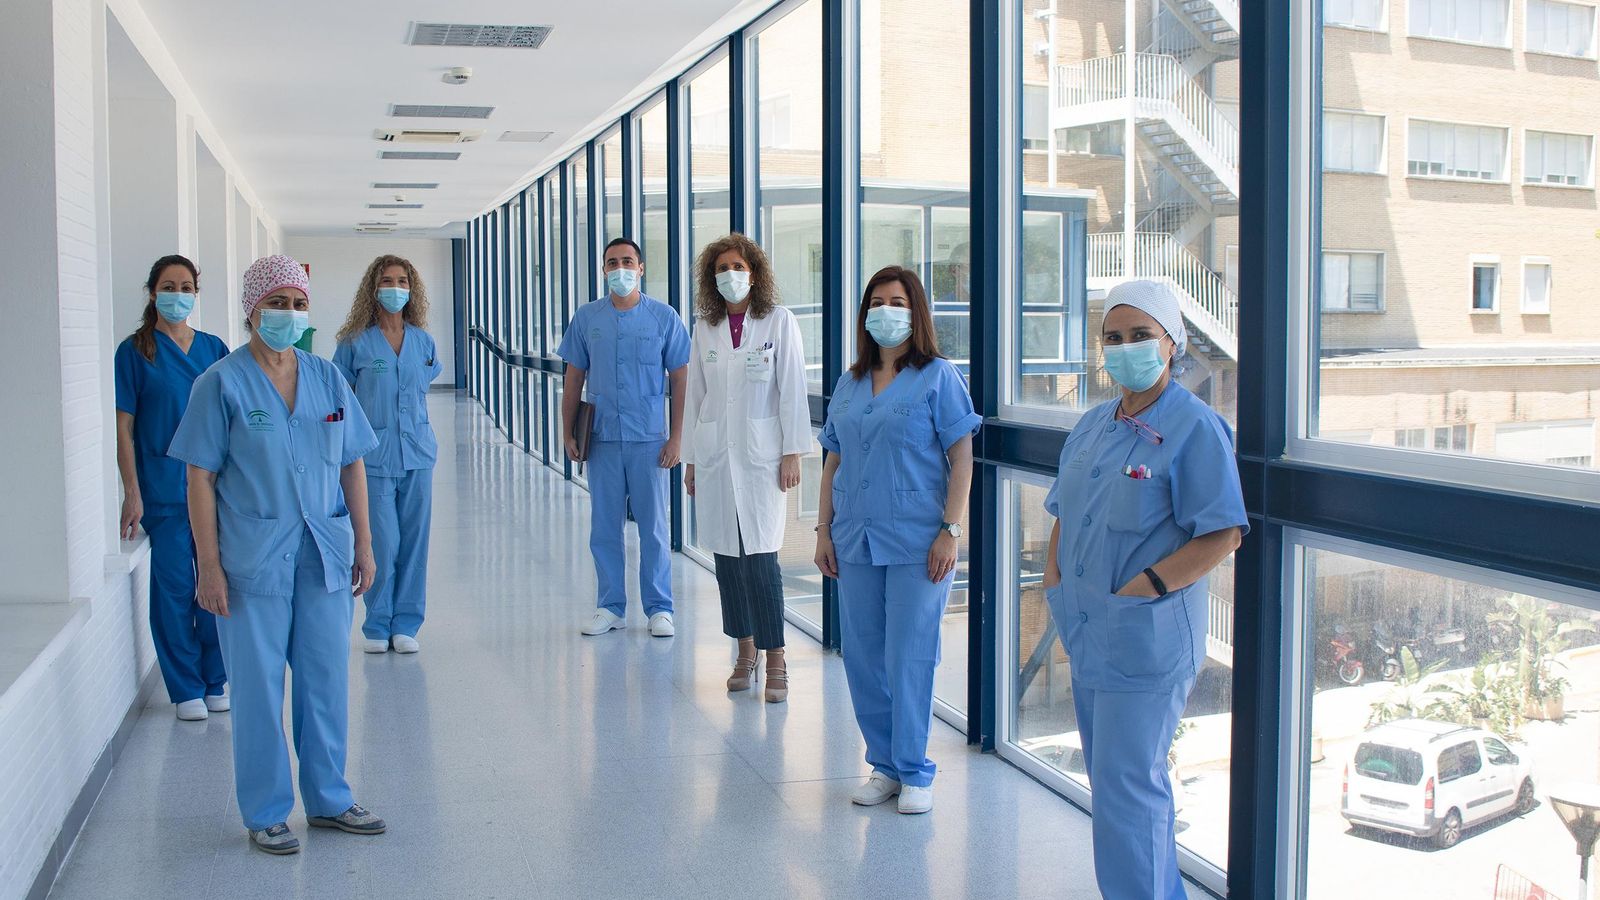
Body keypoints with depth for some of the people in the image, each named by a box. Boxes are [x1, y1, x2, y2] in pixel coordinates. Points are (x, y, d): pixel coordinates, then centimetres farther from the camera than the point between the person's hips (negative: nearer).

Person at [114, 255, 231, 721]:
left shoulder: (214, 348, 8)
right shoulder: (135, 351, -1)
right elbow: (124, 427, -3)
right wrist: (132, 492, -8)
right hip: (163, 487, -3)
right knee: (174, 586, 1)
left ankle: (216, 680, 20)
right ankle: (186, 689, 13)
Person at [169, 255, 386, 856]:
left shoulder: (327, 378, 8)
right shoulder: (222, 383, -4)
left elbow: (352, 466, 11)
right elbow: (200, 478, -6)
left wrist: (364, 546, 8)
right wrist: (210, 567, -10)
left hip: (325, 555, 4)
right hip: (254, 558, -4)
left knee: (327, 678, 11)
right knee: (258, 686, 4)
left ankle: (328, 799, 26)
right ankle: (266, 814, 18)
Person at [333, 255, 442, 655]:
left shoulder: (423, 342, 8)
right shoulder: (356, 343, -2)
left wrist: (415, 432, 13)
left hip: (417, 453, 3)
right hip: (374, 455, -3)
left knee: (414, 539, 6)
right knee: (382, 543, -2)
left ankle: (405, 624, 17)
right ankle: (377, 625, 13)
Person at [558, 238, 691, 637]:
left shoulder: (664, 317, -2)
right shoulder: (586, 318, 5)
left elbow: (680, 380, 0)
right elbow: (574, 378, 10)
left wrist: (676, 437, -5)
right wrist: (568, 432, 6)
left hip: (649, 439, -2)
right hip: (602, 438, 2)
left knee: (653, 526, 4)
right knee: (604, 526, 8)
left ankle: (659, 608, 14)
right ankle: (610, 606, 18)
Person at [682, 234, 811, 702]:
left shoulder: (779, 321, 0)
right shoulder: (706, 329, 10)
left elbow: (792, 390, -3)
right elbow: (696, 395, 14)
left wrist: (793, 453, -8)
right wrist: (690, 460, 13)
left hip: (761, 453, -4)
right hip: (715, 455, 4)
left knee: (759, 555, -9)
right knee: (726, 555, 4)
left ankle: (775, 659, -1)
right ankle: (745, 650, 16)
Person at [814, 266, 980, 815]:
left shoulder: (938, 377, -3)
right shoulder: (850, 385, 13)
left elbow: (961, 459, -6)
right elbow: (834, 461, 16)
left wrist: (951, 531, -12)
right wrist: (824, 531, 10)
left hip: (916, 543, -5)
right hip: (856, 541, 5)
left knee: (909, 659, -2)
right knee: (862, 656, 8)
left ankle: (915, 772, 12)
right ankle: (884, 765, 22)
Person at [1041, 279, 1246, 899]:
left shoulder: (1193, 427, -12)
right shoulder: (1092, 426, 12)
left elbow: (1222, 535, -17)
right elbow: (1065, 515, 22)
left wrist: (1138, 589, -20)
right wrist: (1054, 580, 6)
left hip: (1147, 636, -8)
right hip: (1088, 632, 8)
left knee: (1126, 784, -6)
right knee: (1115, 774, 17)